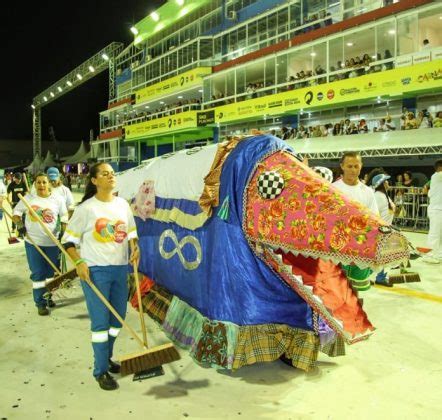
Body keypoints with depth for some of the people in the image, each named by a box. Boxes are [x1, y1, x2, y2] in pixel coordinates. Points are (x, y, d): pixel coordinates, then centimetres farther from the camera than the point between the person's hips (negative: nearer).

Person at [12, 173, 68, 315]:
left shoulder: (57, 199, -1)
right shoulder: (28, 198, 0)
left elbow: (64, 218, 6)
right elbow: (16, 211, 11)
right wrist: (19, 225, -5)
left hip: (53, 243, 1)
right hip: (33, 242, -1)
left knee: (51, 272, 12)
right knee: (38, 274, 1)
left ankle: (48, 296, 34)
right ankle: (40, 303, 10)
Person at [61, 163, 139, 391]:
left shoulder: (122, 204, 7)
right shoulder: (86, 208, -7)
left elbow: (131, 232, 17)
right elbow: (68, 239, -3)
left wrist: (135, 247, -2)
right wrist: (79, 263, -14)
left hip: (120, 268, 6)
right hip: (95, 270, -5)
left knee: (118, 318, 14)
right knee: (100, 321, -3)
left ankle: (106, 357, 35)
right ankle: (101, 371, 10)